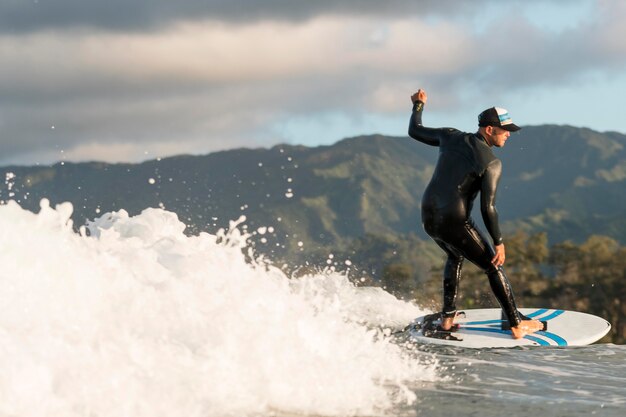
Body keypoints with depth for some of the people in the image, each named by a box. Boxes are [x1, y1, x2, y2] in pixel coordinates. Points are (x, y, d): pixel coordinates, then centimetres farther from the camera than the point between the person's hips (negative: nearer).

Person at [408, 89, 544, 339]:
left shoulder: (451, 137, 2)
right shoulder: (491, 163, -14)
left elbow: (414, 131, 16)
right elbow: (487, 208, -16)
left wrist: (418, 105, 34)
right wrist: (499, 242, -8)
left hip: (428, 217, 7)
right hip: (454, 224, -7)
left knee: (456, 257, 34)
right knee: (494, 268, 11)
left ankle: (447, 317, 31)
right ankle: (517, 326, 15)